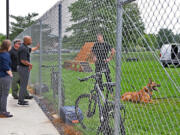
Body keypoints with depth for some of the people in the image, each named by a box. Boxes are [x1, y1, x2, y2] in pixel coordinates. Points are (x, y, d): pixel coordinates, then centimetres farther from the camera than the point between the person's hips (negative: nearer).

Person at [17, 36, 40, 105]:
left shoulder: (24, 47, 10)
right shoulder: (23, 49, -22)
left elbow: (31, 49, 32)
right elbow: (23, 61, -28)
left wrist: (37, 47, 46)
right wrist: (30, 64, -11)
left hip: (22, 68, 10)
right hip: (24, 69, -10)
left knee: (23, 85, 17)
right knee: (24, 85, -2)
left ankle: (20, 99, 24)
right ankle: (21, 101, 6)